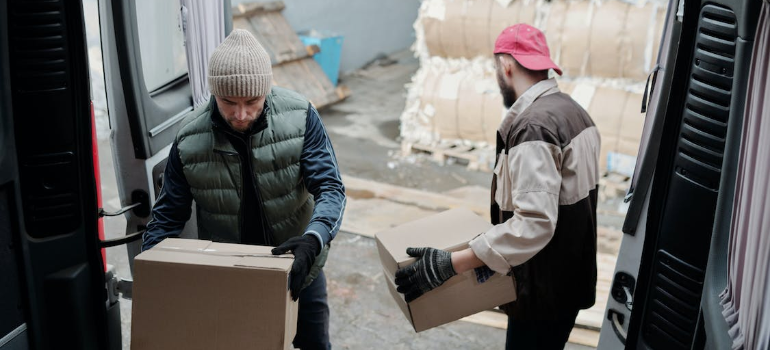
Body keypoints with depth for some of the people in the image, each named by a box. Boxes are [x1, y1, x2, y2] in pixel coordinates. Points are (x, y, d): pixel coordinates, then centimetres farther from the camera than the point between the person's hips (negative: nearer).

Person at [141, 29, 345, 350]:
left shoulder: (300, 117, -19)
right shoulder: (188, 143, -17)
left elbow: (329, 188, -20)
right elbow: (168, 217, -6)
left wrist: (314, 239, -40)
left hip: (298, 267, 0)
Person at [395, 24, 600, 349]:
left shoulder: (532, 125, -24)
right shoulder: (573, 110, 8)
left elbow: (534, 224, -33)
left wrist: (448, 264, -33)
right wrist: (493, 249, 14)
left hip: (544, 289, -9)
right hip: (570, 277, 9)